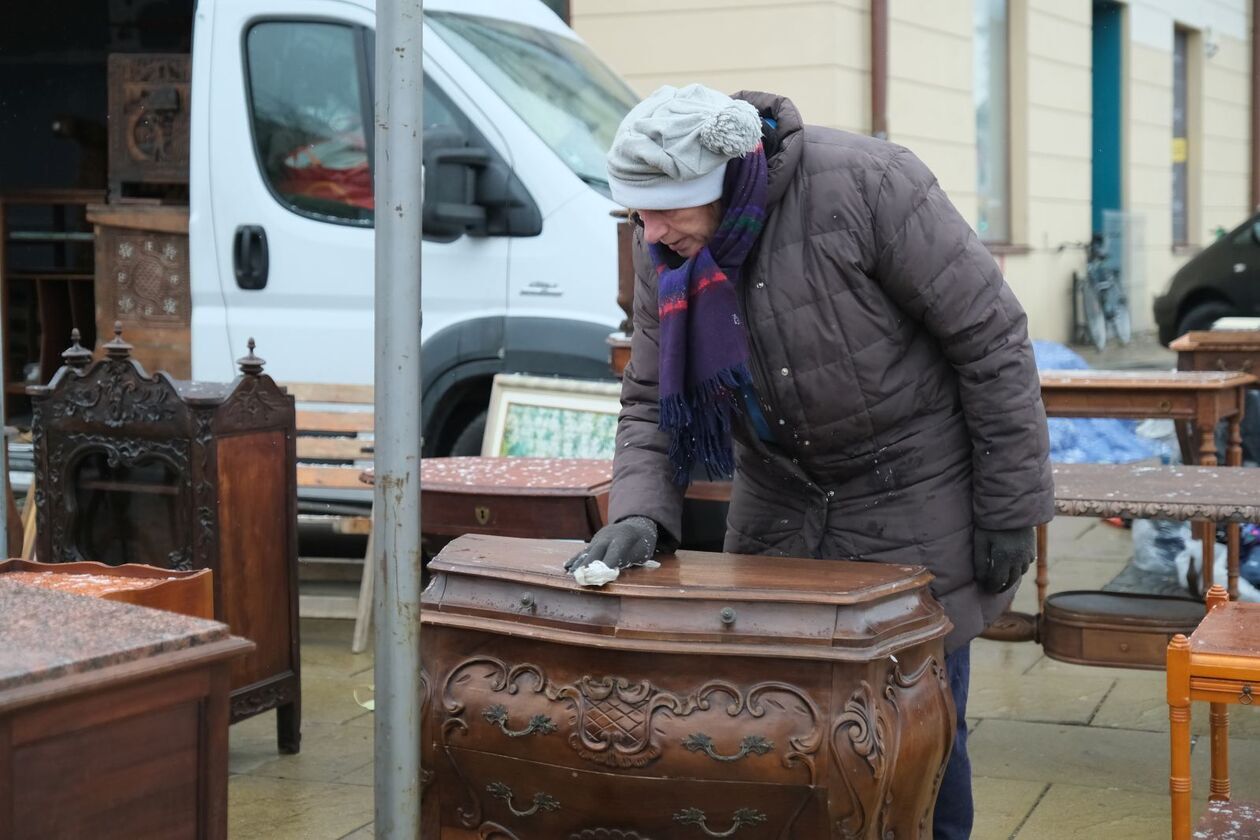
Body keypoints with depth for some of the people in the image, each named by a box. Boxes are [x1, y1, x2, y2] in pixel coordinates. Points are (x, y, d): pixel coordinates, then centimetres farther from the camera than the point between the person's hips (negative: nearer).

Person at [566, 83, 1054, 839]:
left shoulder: (865, 183, -24)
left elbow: (989, 336, -18)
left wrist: (1008, 508, -15)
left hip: (915, 500, -5)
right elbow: (651, 402, 0)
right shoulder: (664, 250, -6)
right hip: (782, 504, 5)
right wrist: (640, 515, -19)